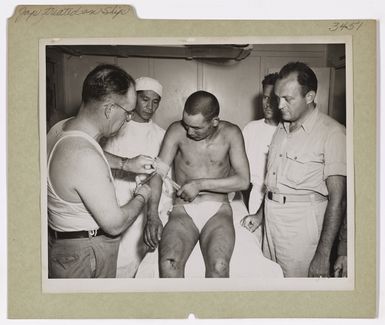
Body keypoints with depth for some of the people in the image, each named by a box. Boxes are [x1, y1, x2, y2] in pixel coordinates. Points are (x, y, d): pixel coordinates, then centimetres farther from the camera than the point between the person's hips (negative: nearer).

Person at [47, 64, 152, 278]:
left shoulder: (61, 129, -5)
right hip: (83, 258, -9)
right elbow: (115, 224, -26)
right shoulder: (85, 157, -34)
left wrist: (125, 164, 8)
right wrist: (142, 196, -8)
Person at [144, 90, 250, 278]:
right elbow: (158, 172, -6)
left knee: (219, 266, -29)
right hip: (183, 211, 1)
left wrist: (201, 184, -11)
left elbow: (243, 181, -4)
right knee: (168, 263, -29)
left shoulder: (230, 134, 0)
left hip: (218, 211, 0)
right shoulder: (177, 131, -1)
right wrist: (152, 215, -20)